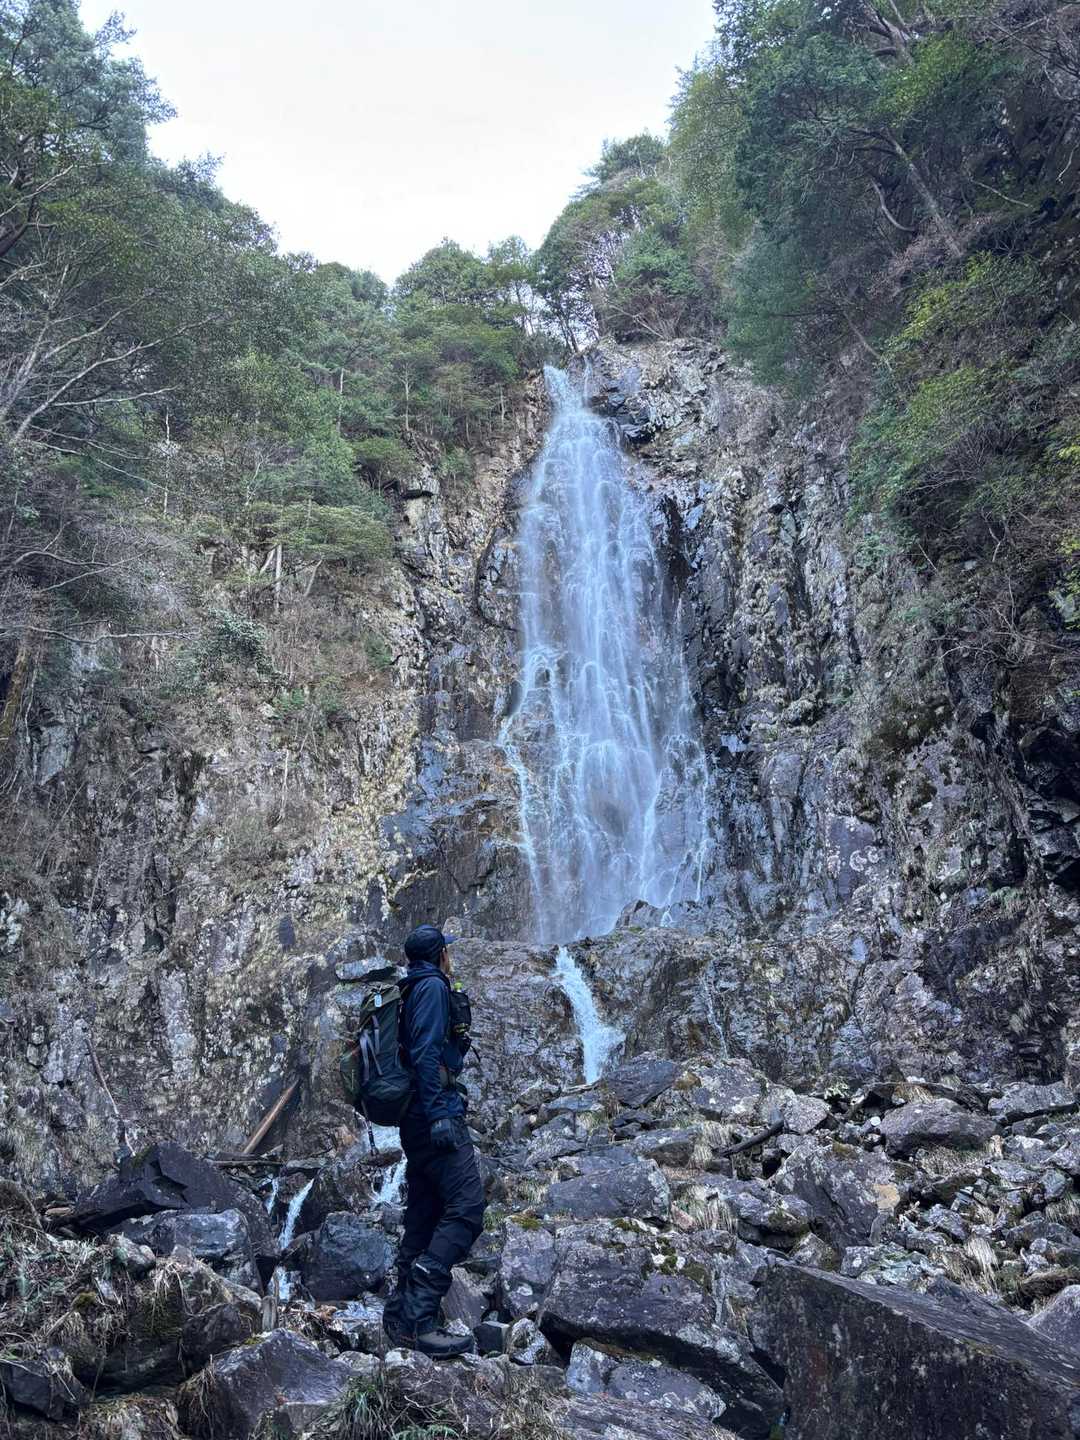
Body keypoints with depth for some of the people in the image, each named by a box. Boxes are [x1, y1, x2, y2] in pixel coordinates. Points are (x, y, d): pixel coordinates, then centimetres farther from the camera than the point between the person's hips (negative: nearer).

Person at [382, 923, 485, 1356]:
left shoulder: (411, 990, 21)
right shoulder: (433, 986, -8)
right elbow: (425, 1053, -19)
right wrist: (439, 1114, -24)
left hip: (415, 1120, 10)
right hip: (436, 1112, -10)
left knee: (424, 1214, 12)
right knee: (466, 1206, -15)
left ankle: (402, 1316, 14)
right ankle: (420, 1314, -20)